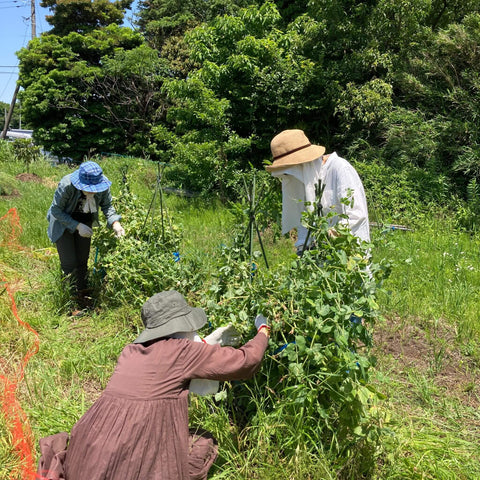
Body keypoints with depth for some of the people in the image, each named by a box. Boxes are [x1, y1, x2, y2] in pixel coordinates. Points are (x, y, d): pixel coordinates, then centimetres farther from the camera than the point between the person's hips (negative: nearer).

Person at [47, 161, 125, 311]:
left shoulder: (103, 186, -24)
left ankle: (83, 299, 25)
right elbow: (56, 210, -23)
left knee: (83, 262, 11)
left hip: (85, 222, 4)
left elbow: (107, 206, -7)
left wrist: (115, 223, -25)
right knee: (69, 264, -6)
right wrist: (77, 226, -30)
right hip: (63, 222, -4)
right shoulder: (67, 185, -35)